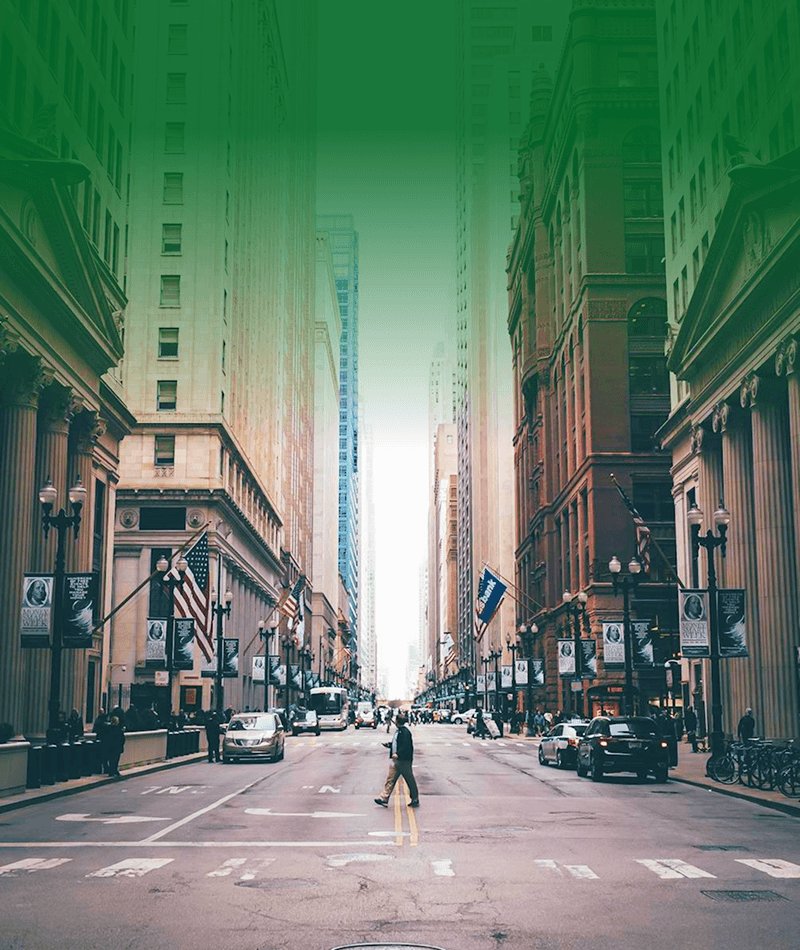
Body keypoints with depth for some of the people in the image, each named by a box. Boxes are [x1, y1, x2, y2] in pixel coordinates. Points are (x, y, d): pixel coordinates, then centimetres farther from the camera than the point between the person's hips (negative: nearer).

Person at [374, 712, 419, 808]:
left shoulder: (405, 732, -18)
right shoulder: (398, 731, 12)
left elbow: (406, 746, -25)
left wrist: (398, 754, -33)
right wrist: (388, 744, 11)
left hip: (404, 761, -10)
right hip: (396, 760, 10)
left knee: (410, 780, 2)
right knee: (390, 779, 9)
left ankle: (415, 800, 13)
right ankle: (384, 799, 11)